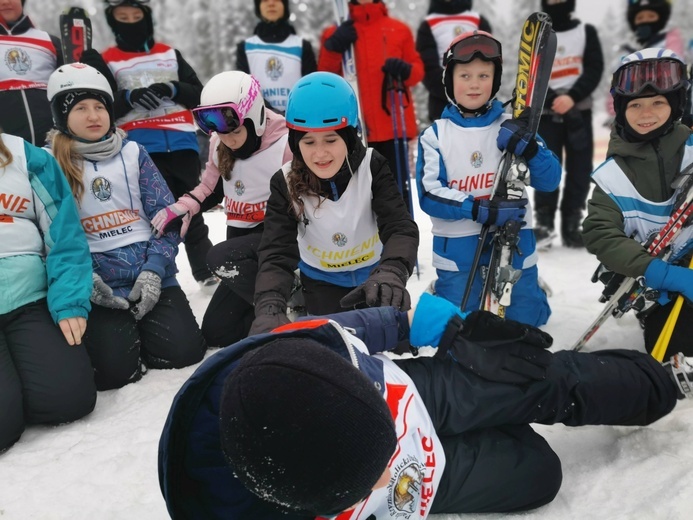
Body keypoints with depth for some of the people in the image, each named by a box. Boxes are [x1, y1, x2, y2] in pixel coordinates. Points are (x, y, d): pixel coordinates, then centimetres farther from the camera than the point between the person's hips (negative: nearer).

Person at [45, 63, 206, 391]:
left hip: (151, 275, 2)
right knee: (115, 369, -20)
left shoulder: (133, 153, 8)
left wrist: (153, 270, -9)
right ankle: (119, 332, 14)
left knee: (183, 351, -14)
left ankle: (140, 327, 17)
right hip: (96, 283, -2)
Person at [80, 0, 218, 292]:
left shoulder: (170, 55, 15)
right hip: (139, 148, -2)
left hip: (181, 143, 2)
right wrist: (129, 98, -16)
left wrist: (174, 90, -10)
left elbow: (199, 95, 10)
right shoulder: (106, 61, 9)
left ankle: (207, 272, 17)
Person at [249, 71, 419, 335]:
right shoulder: (285, 184, -24)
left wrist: (390, 273, -57)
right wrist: (269, 309, -54)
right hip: (322, 281, -1)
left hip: (372, 275, 1)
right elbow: (276, 254, -33)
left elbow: (400, 228, -34)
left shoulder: (371, 167, -25)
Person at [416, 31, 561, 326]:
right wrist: (480, 210, -22)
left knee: (523, 325, 10)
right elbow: (429, 195, -9)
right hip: (456, 251, -1)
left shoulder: (512, 127, 2)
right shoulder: (435, 135, -2)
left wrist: (528, 149, -21)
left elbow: (550, 181, -2)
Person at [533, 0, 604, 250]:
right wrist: (553, 100, -16)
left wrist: (572, 97, -17)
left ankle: (571, 226, 7)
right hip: (546, 112, -1)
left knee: (579, 170, 0)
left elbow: (595, 69, -1)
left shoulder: (586, 32, 8)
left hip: (580, 111, 1)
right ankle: (543, 224, -3)